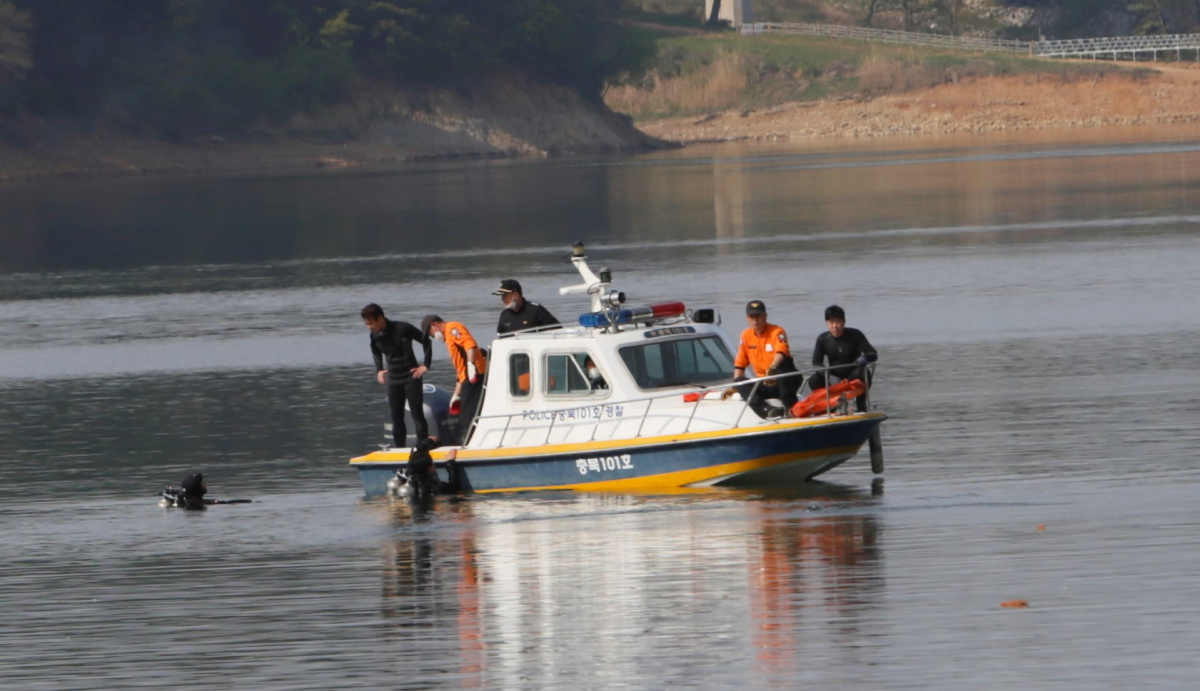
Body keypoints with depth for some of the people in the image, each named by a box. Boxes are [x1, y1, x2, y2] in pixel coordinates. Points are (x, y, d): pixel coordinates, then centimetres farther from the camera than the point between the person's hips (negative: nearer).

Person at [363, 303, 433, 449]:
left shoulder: (403, 328, -18)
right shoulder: (375, 336, -1)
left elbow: (425, 341, -9)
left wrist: (426, 365, -9)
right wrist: (378, 370, 11)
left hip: (411, 377, -5)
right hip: (393, 380, 5)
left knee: (417, 415, -4)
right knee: (396, 419, 5)